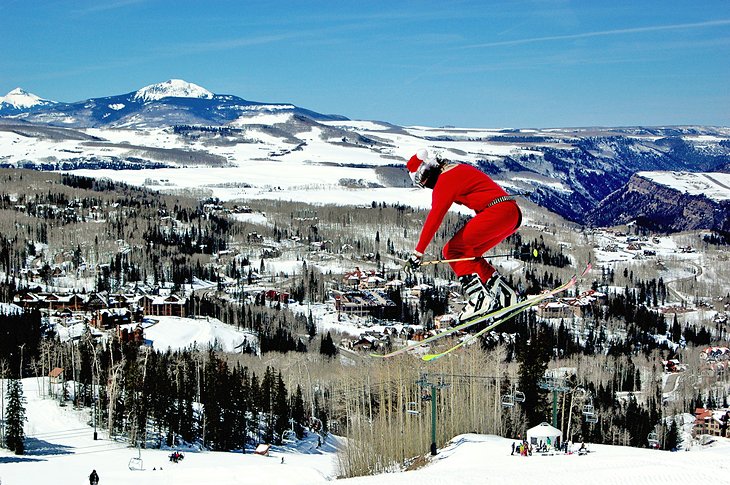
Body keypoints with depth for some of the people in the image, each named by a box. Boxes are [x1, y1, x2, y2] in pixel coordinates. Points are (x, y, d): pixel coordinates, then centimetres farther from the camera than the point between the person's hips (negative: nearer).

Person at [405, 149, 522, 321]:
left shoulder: (446, 180, -8)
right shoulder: (460, 169, 22)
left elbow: (434, 218, -13)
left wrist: (418, 252, -13)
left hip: (497, 212, -10)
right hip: (513, 213, 10)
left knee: (452, 251, -5)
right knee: (468, 254, 17)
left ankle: (478, 299, -17)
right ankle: (504, 294, 7)